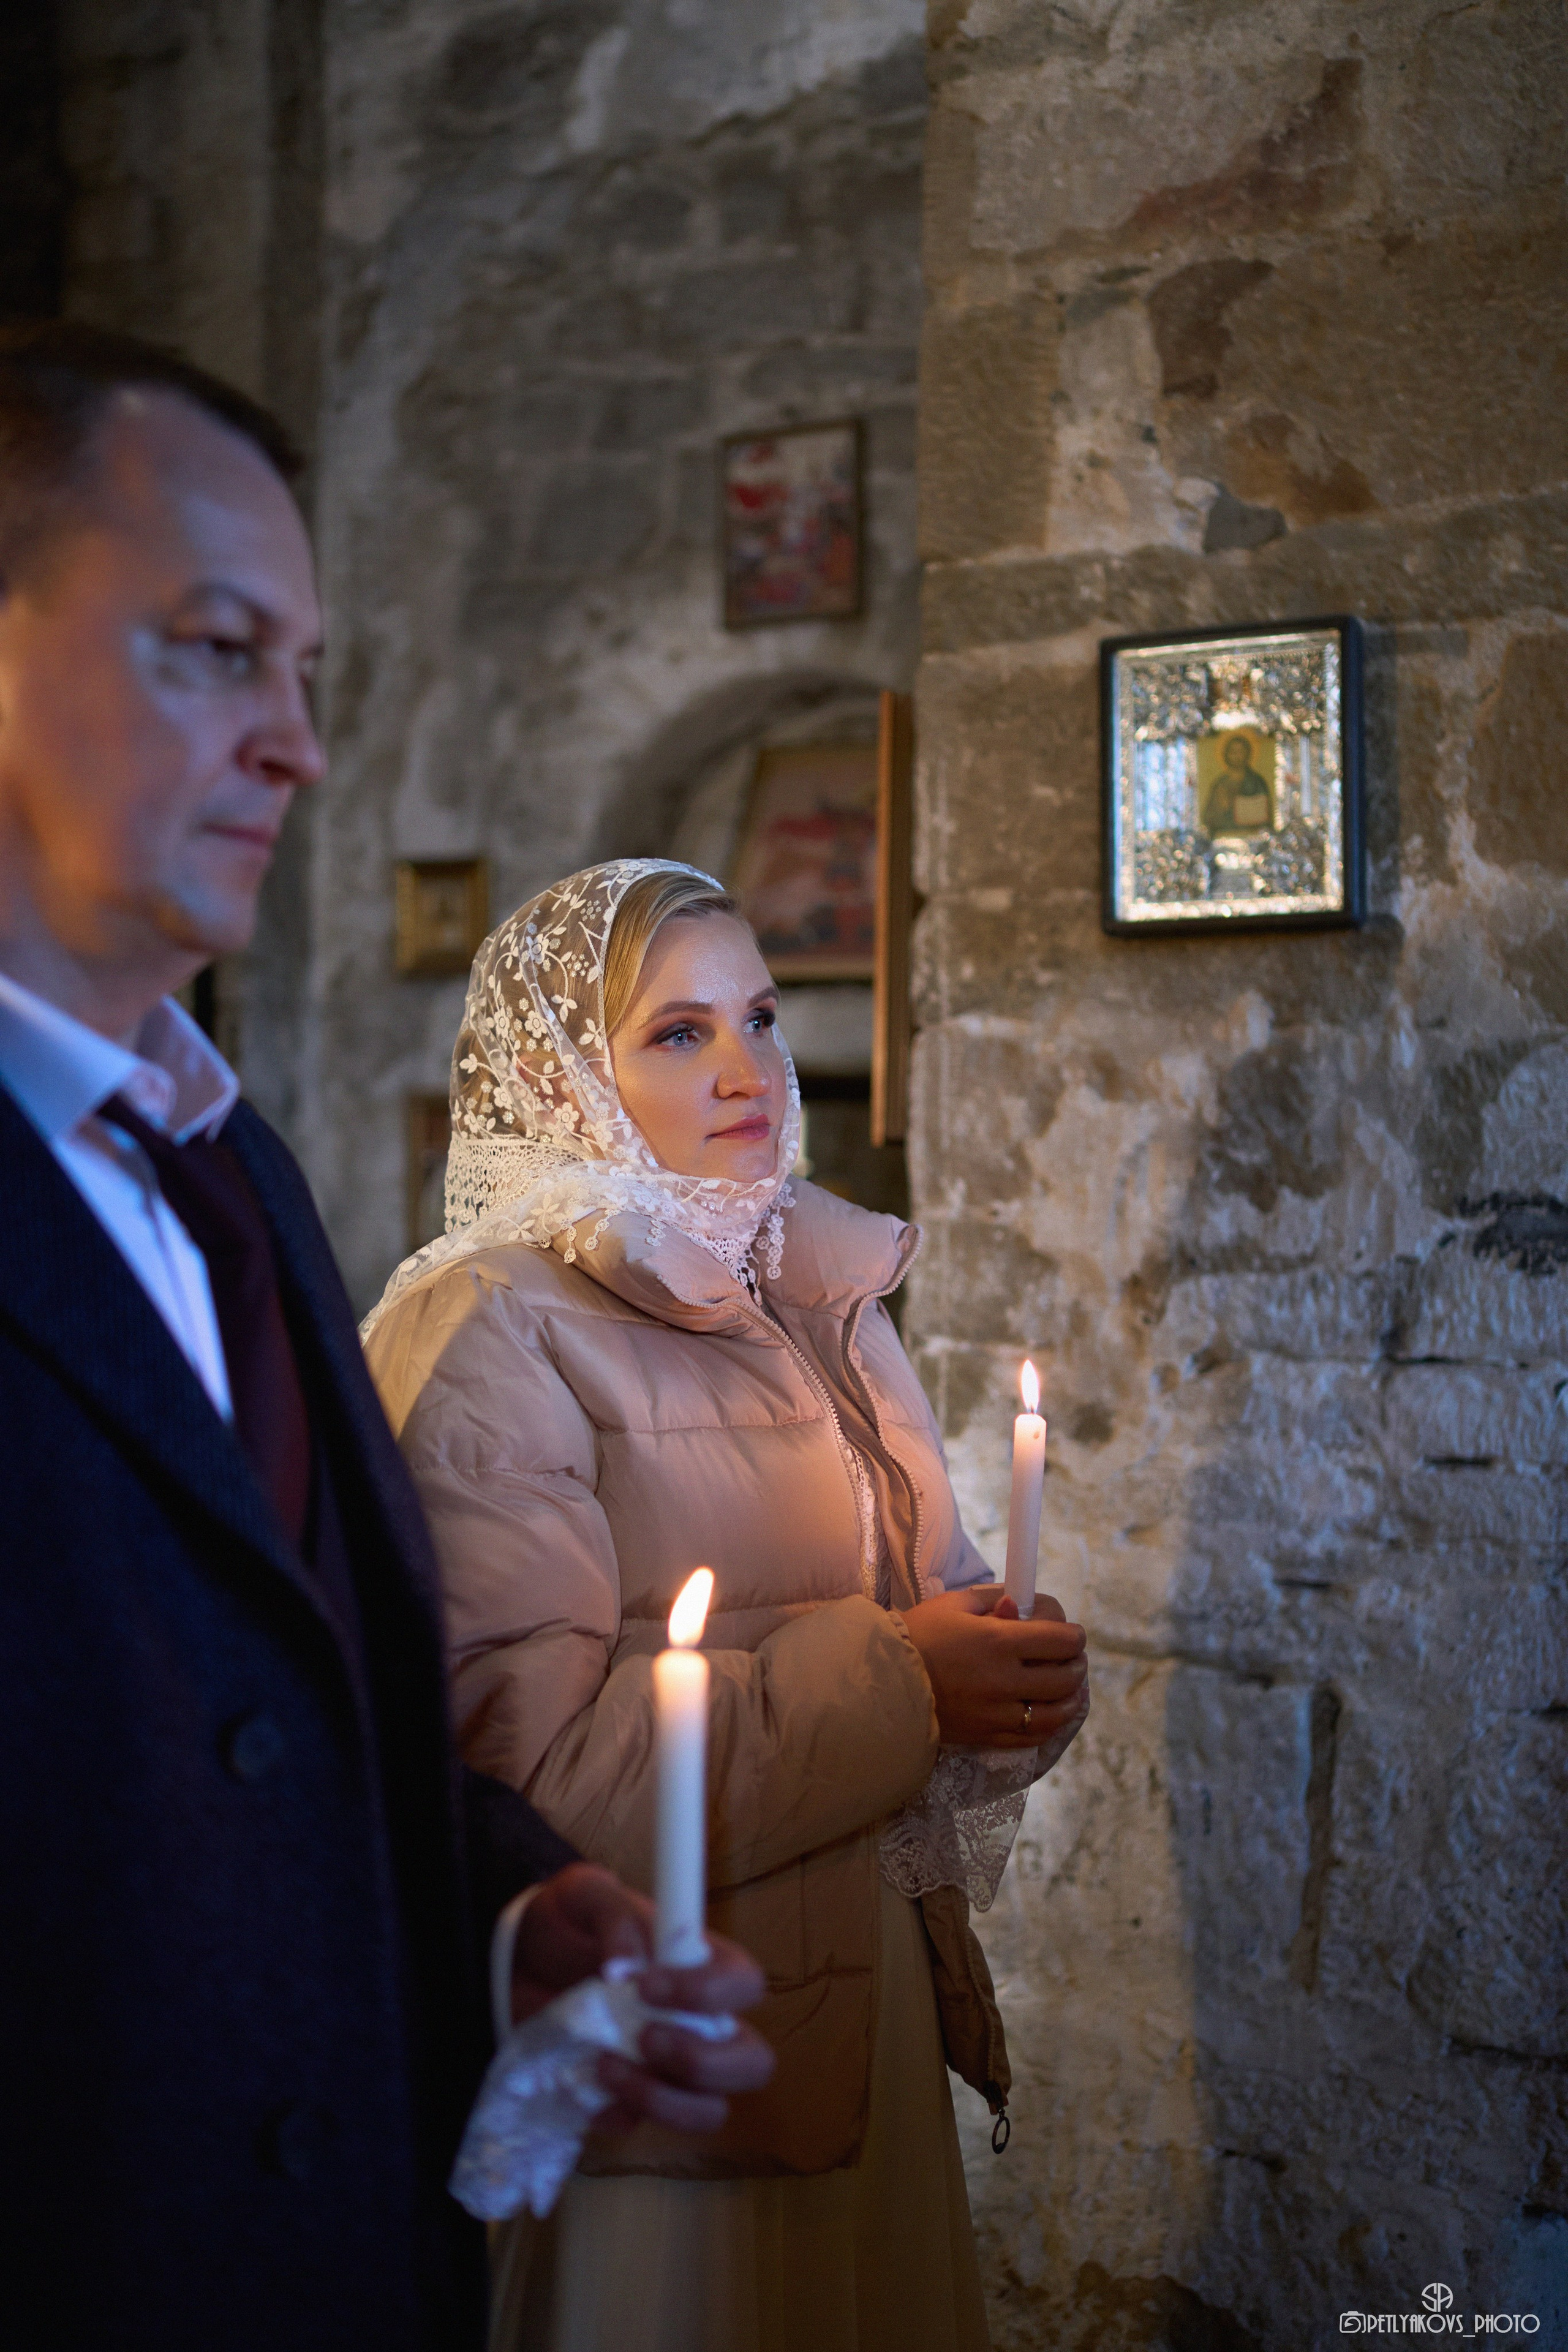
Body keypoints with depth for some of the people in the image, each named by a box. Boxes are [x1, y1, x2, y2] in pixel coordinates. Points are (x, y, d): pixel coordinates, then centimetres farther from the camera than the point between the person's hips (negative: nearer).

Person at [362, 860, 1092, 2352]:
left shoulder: (820, 1302, 11)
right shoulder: (483, 1333, -13)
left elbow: (925, 1594, 17)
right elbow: (519, 1755, -22)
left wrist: (1013, 1681, -6)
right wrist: (886, 1685, -22)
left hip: (870, 2016, 7)